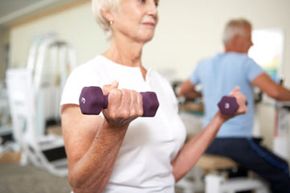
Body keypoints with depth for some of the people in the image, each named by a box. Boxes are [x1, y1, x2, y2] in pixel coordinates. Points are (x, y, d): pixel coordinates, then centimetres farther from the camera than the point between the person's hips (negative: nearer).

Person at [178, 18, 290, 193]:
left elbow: (182, 91, 22)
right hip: (237, 141, -7)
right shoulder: (245, 62, -10)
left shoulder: (205, 65, 8)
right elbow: (274, 92, -20)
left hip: (209, 141, 7)